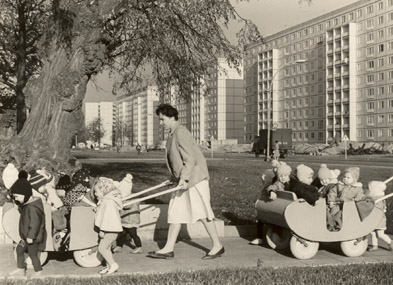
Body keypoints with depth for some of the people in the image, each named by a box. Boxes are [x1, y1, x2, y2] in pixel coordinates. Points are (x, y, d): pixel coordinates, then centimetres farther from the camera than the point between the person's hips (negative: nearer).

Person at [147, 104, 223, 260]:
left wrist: (184, 178, -26)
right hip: (184, 179, 10)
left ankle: (217, 246, 9)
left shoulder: (180, 132, -16)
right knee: (175, 211, 8)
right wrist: (176, 177, 24)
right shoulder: (173, 133, 13)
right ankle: (168, 248, 11)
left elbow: (190, 158, -21)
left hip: (195, 177, -10)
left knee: (202, 212, -3)